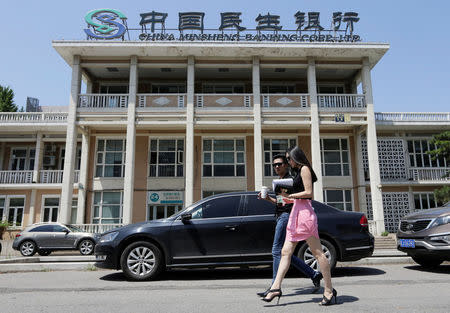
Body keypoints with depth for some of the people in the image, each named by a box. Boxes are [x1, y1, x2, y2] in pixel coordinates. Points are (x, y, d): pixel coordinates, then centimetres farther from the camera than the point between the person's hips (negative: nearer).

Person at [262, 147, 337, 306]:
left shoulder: (304, 169, -3)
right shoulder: (299, 172, 24)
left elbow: (309, 193, -13)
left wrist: (290, 195, -9)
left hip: (304, 212, -10)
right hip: (296, 213, 10)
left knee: (317, 252, -5)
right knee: (286, 252, 3)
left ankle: (329, 291, 2)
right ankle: (276, 287, 3)